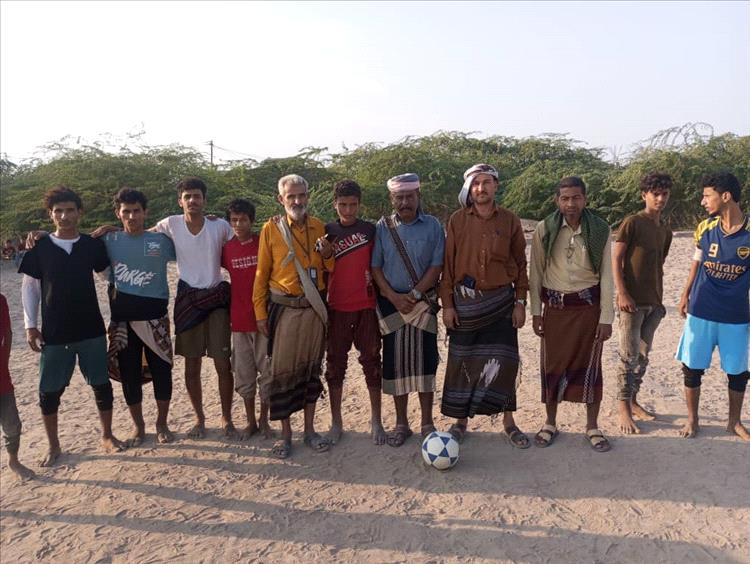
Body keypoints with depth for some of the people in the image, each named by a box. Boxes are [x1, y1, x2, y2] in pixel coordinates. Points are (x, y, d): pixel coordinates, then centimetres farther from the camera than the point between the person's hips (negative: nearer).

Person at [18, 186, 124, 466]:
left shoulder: (93, 245, -1)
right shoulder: (39, 249, -2)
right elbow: (29, 288, 3)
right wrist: (30, 325, -1)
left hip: (91, 329, 1)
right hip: (54, 333, 0)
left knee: (102, 384, 7)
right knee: (49, 391, 7)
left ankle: (107, 436, 26)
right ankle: (54, 446, 25)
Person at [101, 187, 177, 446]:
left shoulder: (161, 240, 0)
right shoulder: (109, 240, 3)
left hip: (155, 317, -1)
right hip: (122, 319, 1)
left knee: (161, 371, 3)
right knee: (129, 373, 8)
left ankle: (162, 424, 22)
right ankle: (138, 425, 25)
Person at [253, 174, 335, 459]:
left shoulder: (319, 227, 6)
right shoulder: (271, 228, -3)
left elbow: (330, 269, 13)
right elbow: (262, 273, -1)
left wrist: (327, 254, -8)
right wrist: (260, 312, -3)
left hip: (314, 308, 3)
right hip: (283, 308, -3)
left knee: (311, 369, 11)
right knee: (282, 371, 2)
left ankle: (310, 430, 25)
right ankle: (285, 433, 17)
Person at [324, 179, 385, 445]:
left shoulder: (370, 230, 2)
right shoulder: (327, 232, 5)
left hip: (366, 307, -1)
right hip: (337, 308, 1)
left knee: (371, 362, 5)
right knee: (335, 363, 8)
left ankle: (376, 421, 18)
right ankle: (336, 421, 20)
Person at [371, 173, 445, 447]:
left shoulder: (432, 226, 0)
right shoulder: (383, 227, 3)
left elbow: (436, 265, -4)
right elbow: (375, 267, 1)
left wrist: (414, 295, -12)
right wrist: (394, 297, -10)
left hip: (423, 303, -1)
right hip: (391, 303, 1)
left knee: (424, 360, 2)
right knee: (395, 362, 5)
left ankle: (427, 422, 16)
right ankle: (401, 423, 19)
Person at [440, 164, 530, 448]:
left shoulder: (510, 221, 1)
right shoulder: (457, 220, -1)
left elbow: (521, 264, 5)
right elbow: (448, 264, 1)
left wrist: (520, 303, 1)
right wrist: (447, 304, -3)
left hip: (501, 301, 0)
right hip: (465, 302, 0)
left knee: (504, 361, 3)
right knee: (462, 362, 7)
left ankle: (508, 420, 20)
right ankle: (460, 420, 22)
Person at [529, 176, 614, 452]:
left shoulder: (600, 230, -3)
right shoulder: (544, 229, -3)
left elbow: (607, 275, -1)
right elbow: (536, 273, 2)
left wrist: (606, 317, -4)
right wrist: (535, 311, 0)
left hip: (588, 306, 0)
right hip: (555, 307, 1)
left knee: (590, 366, 6)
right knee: (552, 365, 7)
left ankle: (592, 427, 22)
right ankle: (550, 423, 24)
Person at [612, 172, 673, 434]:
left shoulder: (666, 231, 14)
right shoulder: (632, 223, -7)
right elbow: (616, 260, -9)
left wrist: (660, 299, 16)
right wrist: (622, 294, -16)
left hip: (653, 303, 7)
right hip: (632, 301, -6)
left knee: (643, 355, 12)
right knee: (629, 357, -3)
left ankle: (633, 401, 24)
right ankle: (623, 408, 7)